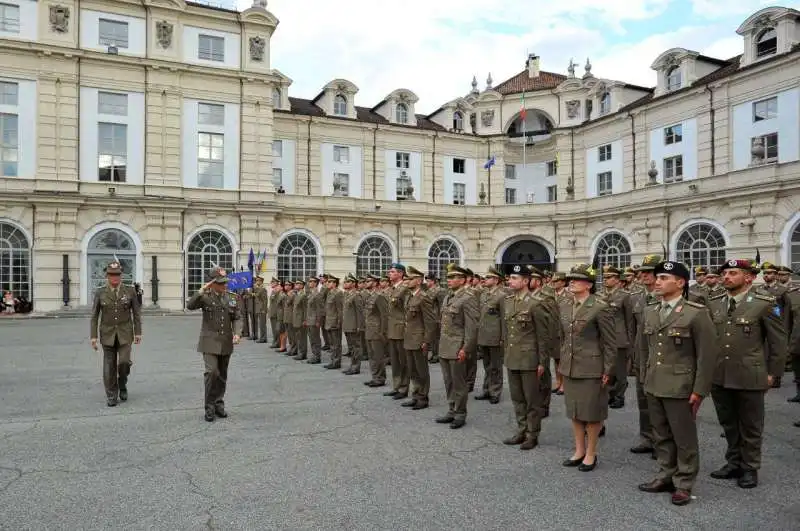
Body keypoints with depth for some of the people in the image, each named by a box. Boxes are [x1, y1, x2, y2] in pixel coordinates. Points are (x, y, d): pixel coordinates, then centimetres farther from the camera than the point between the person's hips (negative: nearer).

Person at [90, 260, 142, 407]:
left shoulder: (130, 290, -2)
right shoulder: (100, 293, -1)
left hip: (125, 333, -1)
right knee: (109, 365, 4)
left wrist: (138, 332, -1)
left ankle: (122, 384, 19)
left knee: (124, 362, -11)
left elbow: (136, 312, 2)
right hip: (107, 333, 1)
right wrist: (93, 336, -4)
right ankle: (111, 396, 16)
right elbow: (94, 316, 1)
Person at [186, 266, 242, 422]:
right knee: (212, 372, -15)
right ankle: (209, 407, -1)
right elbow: (190, 306, -20)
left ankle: (219, 404, 25)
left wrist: (237, 333, -9)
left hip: (226, 343, 4)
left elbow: (237, 318, 7)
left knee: (222, 375, 11)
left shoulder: (231, 298, 6)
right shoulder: (205, 297, -4)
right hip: (210, 342, -4)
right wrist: (201, 291, -28)